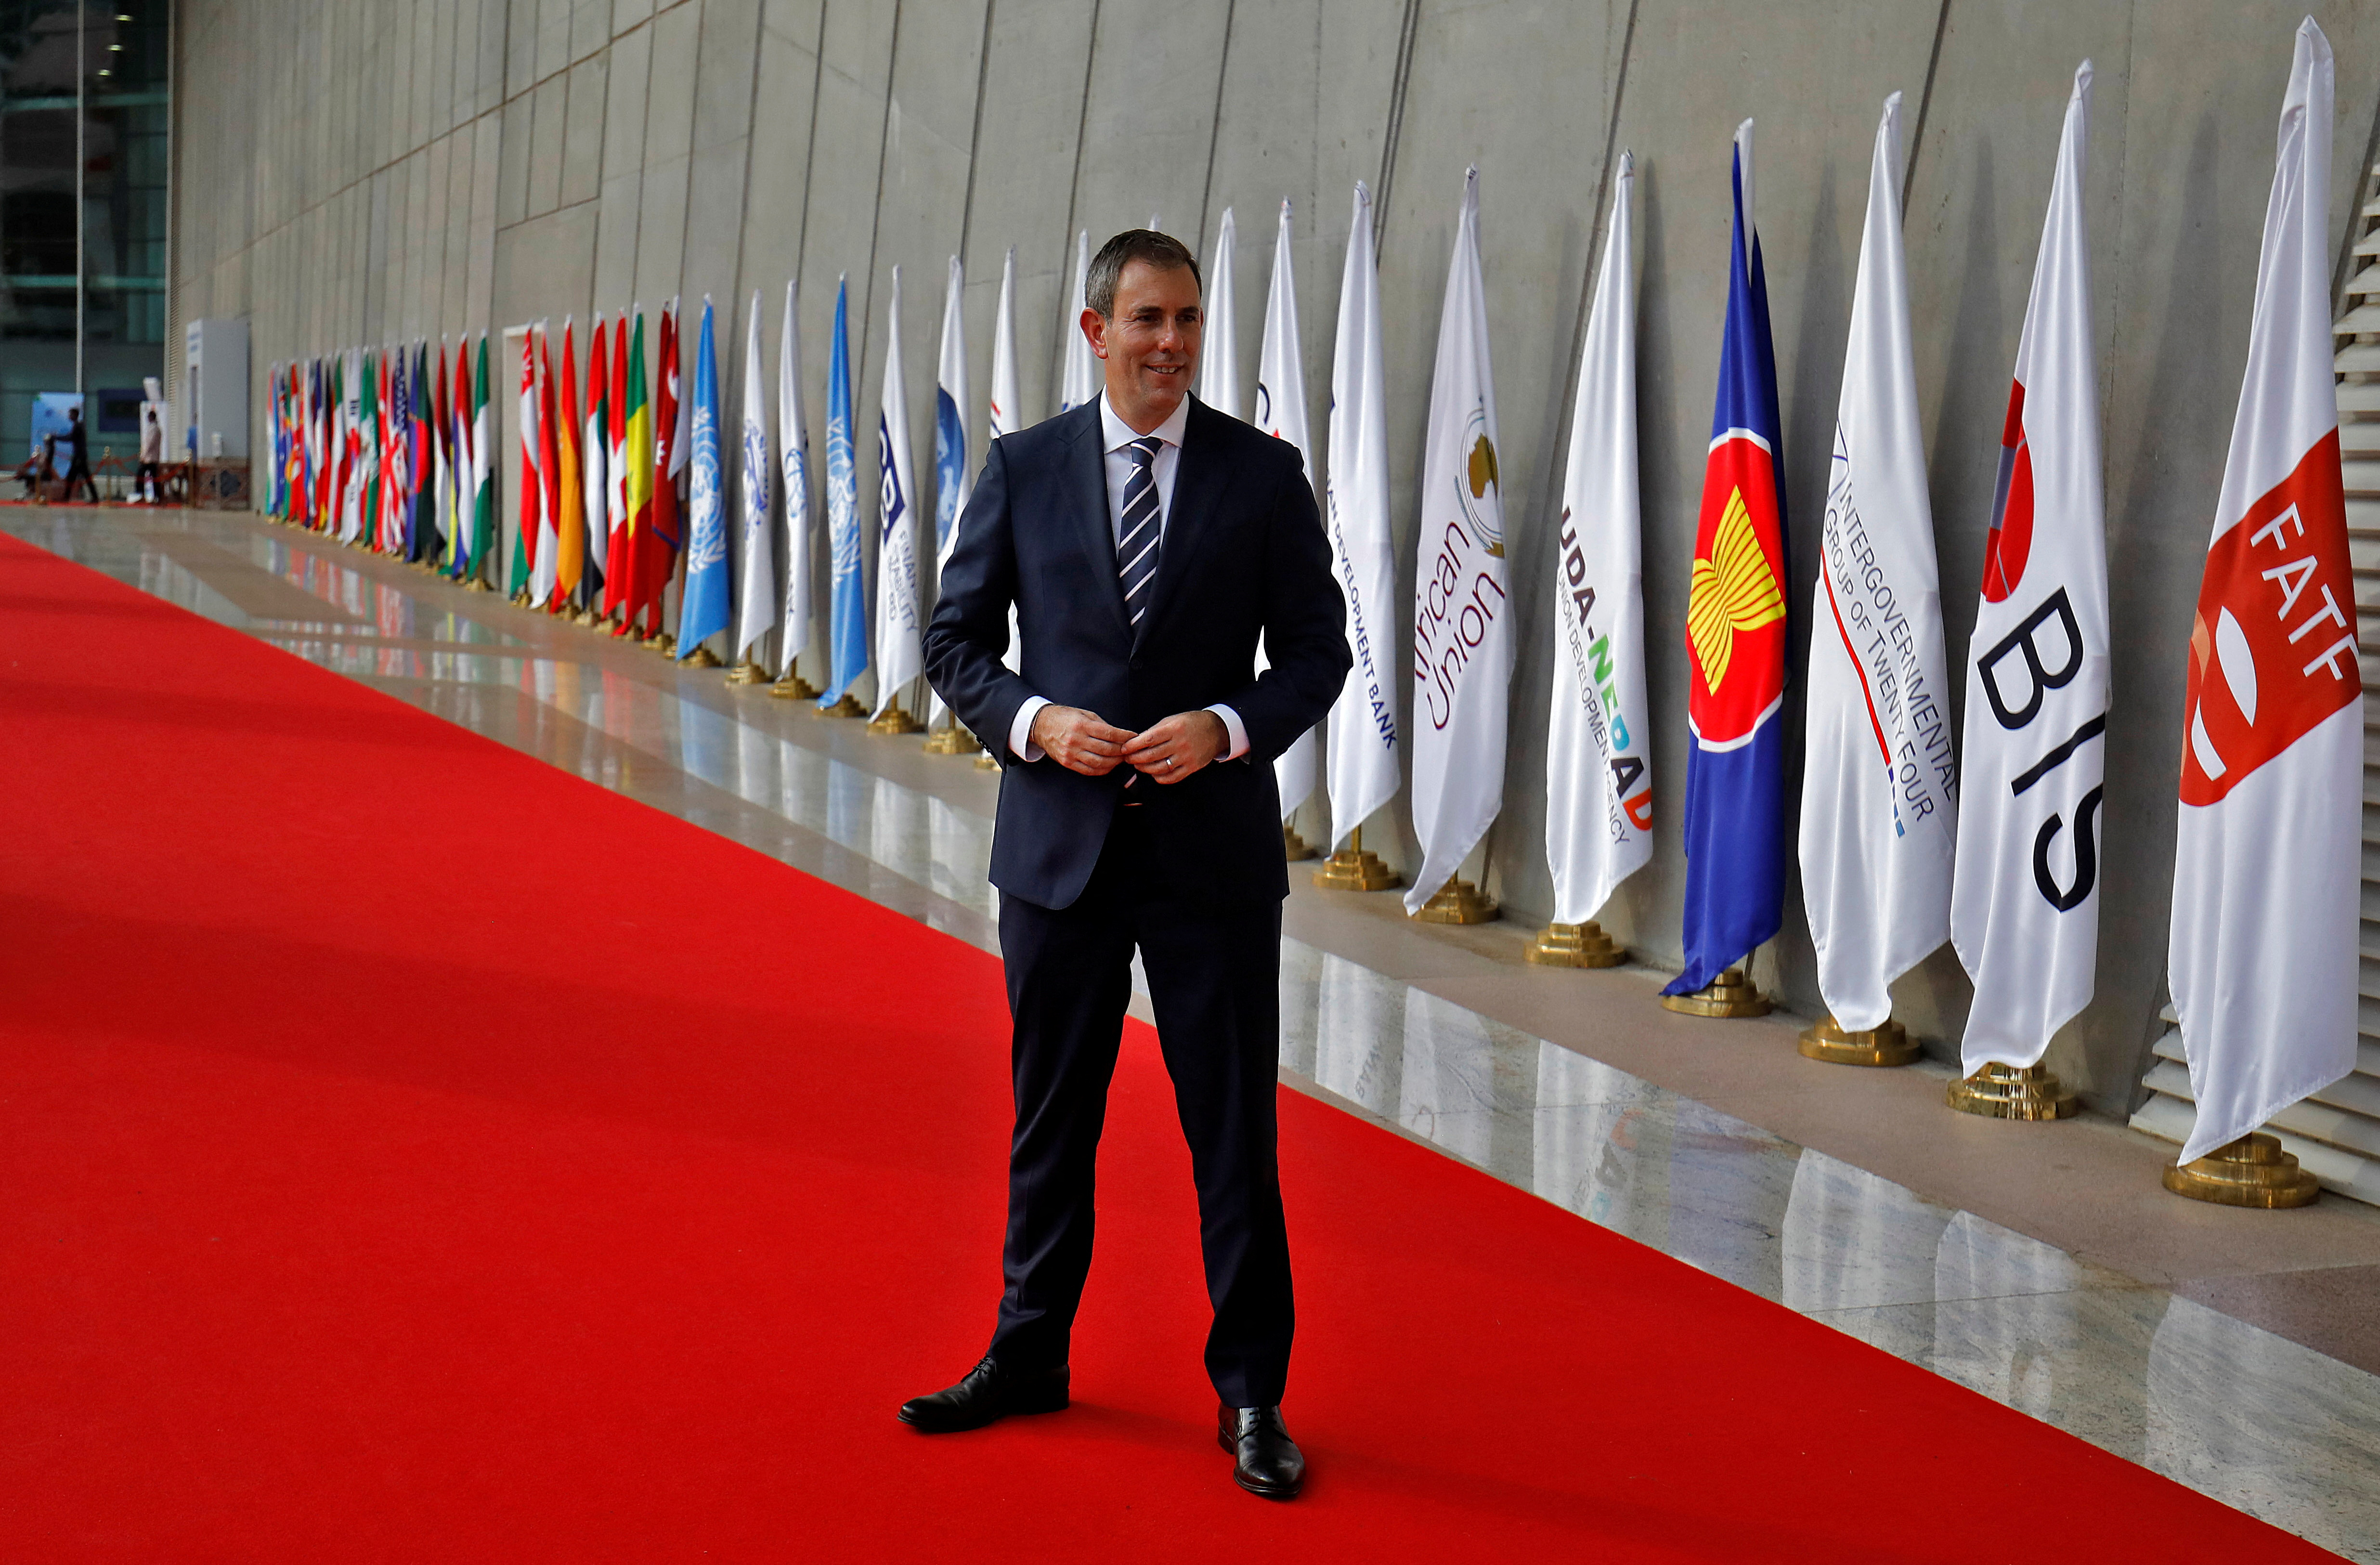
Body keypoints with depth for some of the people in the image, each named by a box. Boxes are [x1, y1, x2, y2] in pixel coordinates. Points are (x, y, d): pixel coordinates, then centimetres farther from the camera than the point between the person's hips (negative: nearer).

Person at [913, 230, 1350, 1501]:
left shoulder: (1264, 474, 1)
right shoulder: (1023, 469, 4)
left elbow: (1316, 647, 3)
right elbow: (956, 639, 7)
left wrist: (1225, 727, -14)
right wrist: (1037, 721, -11)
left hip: (1214, 846, -1)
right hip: (1060, 842, 1)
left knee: (1235, 1130, 3)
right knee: (1049, 1117, 13)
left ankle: (1251, 1395, 15)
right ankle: (1028, 1357, 30)